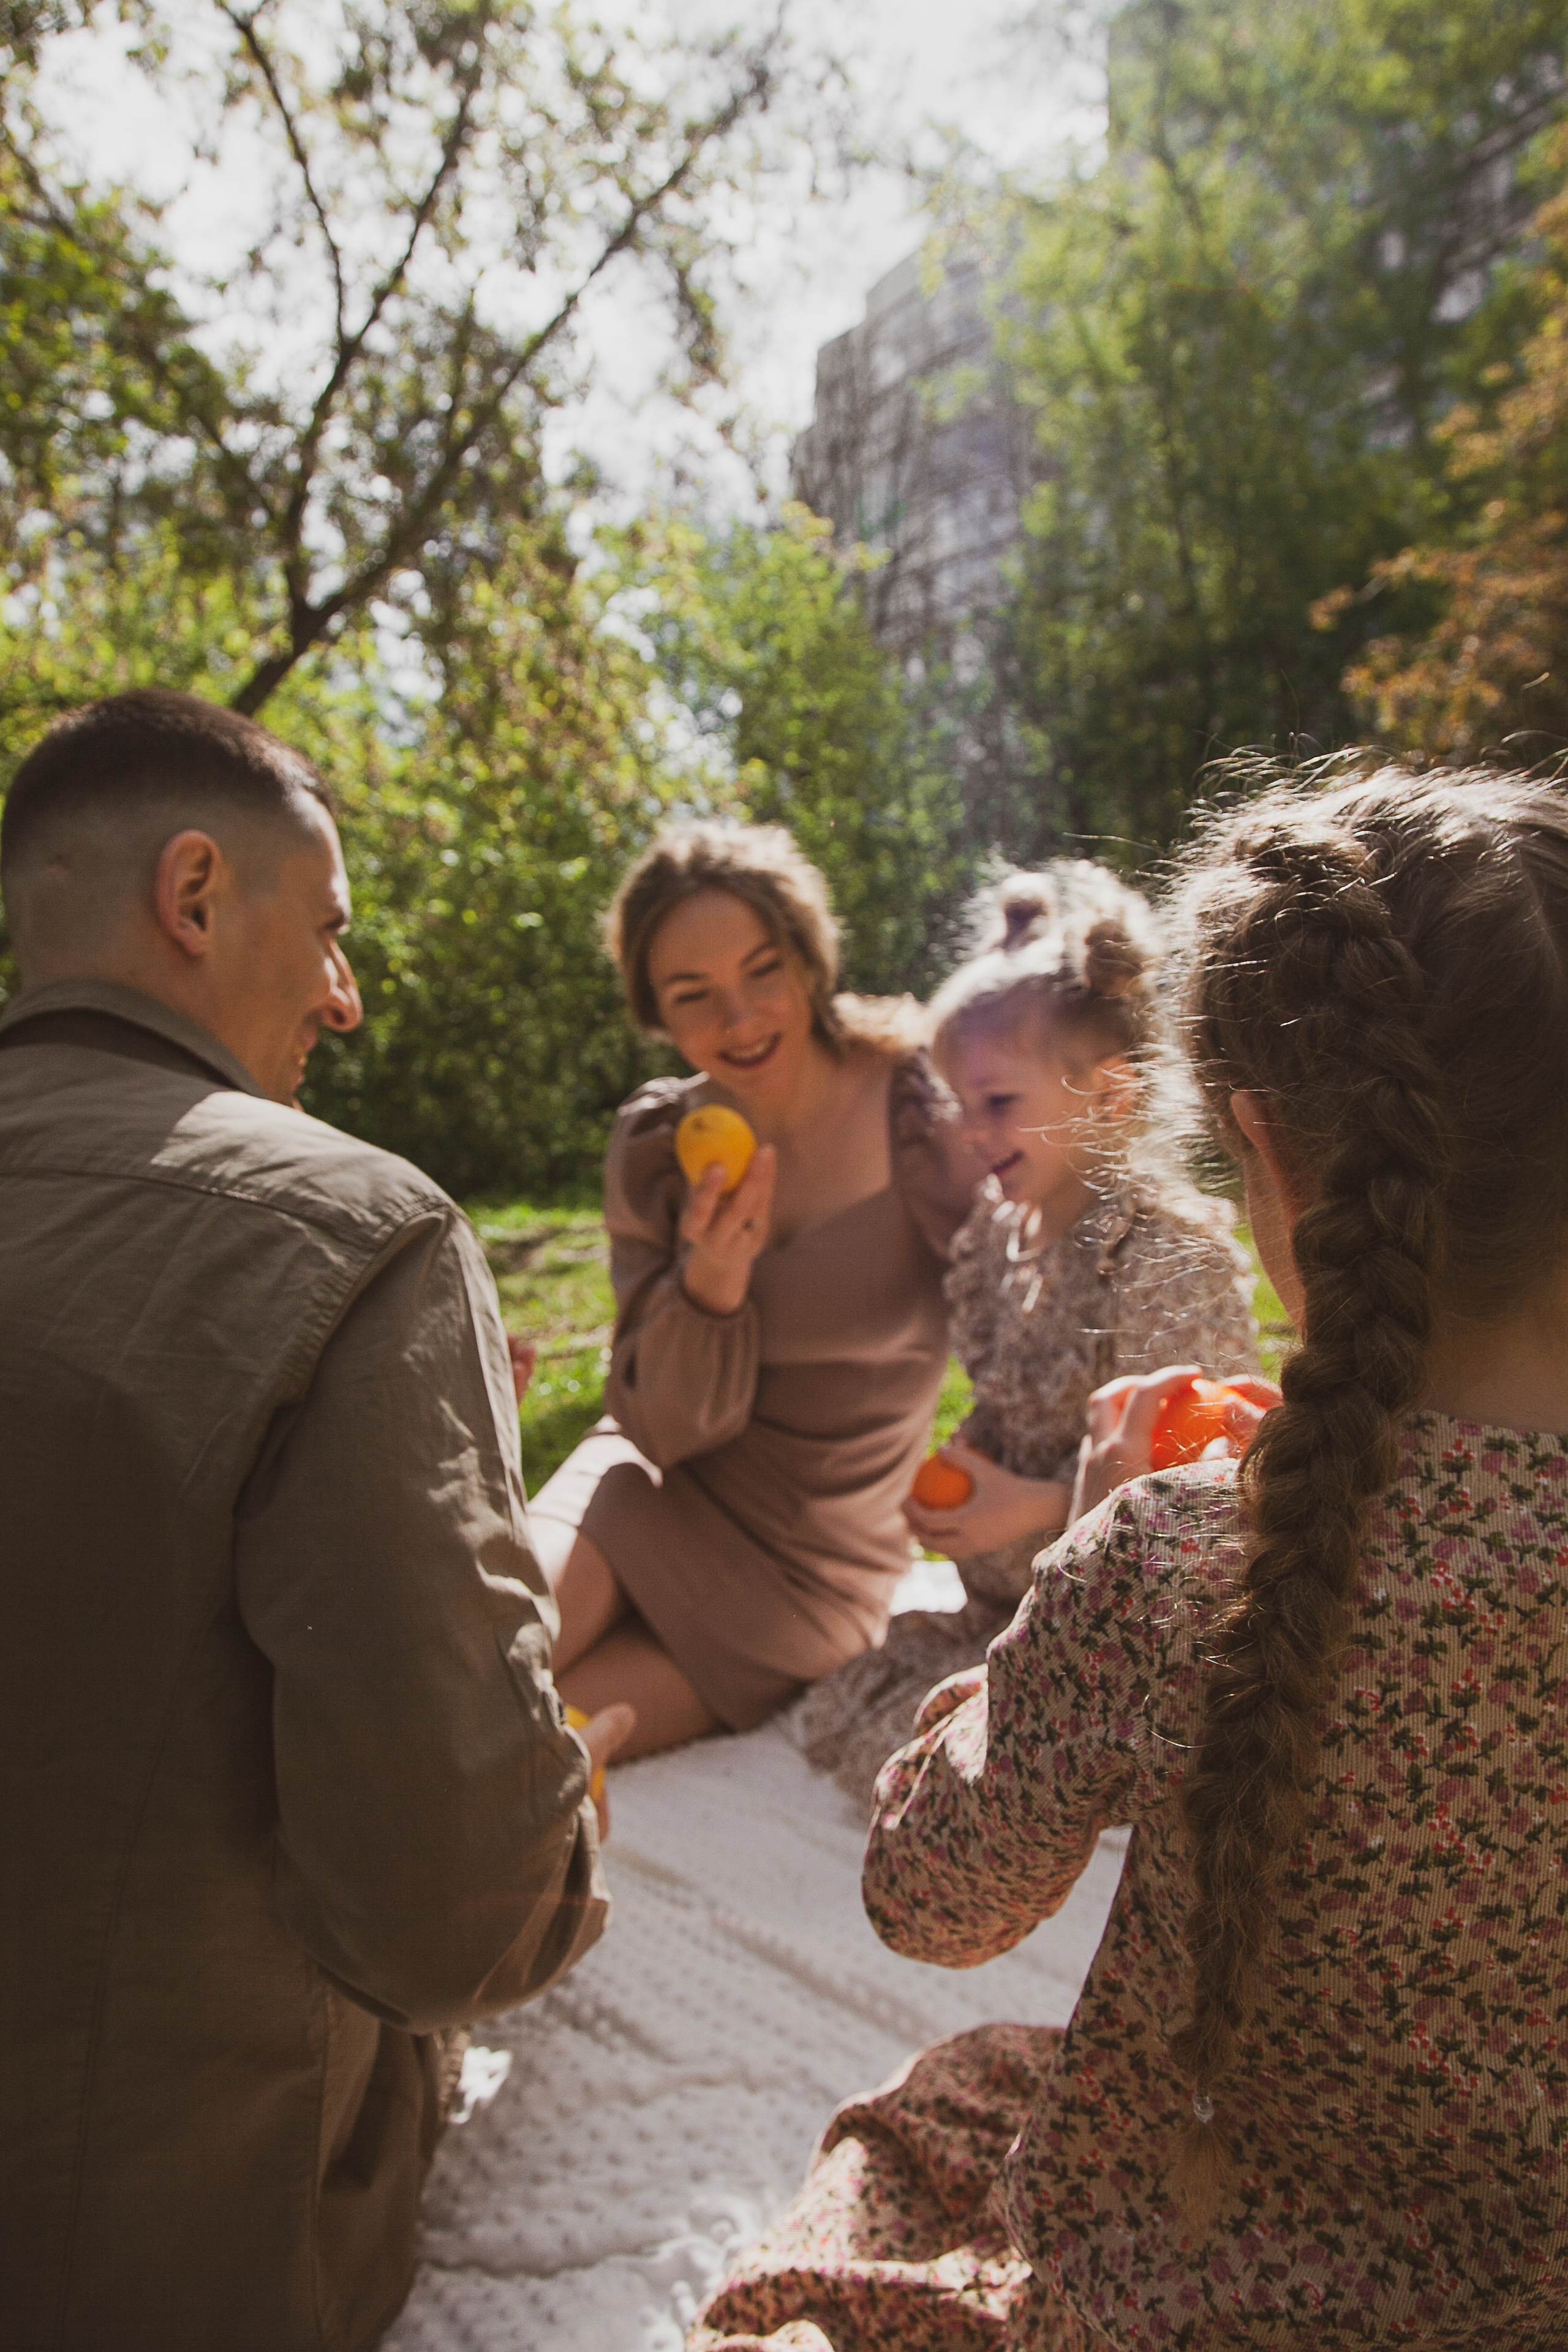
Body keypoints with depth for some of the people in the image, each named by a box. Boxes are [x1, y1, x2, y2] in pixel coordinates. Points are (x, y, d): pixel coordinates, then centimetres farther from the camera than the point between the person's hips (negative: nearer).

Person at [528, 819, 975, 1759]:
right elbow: (667, 1427, -8)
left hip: (804, 1573, -3)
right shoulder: (655, 1141, -6)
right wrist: (710, 1285, -26)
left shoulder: (917, 1109, -18)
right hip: (658, 1495, 3)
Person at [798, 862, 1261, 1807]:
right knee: (839, 1710, 8)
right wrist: (958, 1481, 0)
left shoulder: (1171, 1252, -21)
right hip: (1011, 1604, 8)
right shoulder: (999, 1234, 3)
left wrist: (1038, 1508, -23)